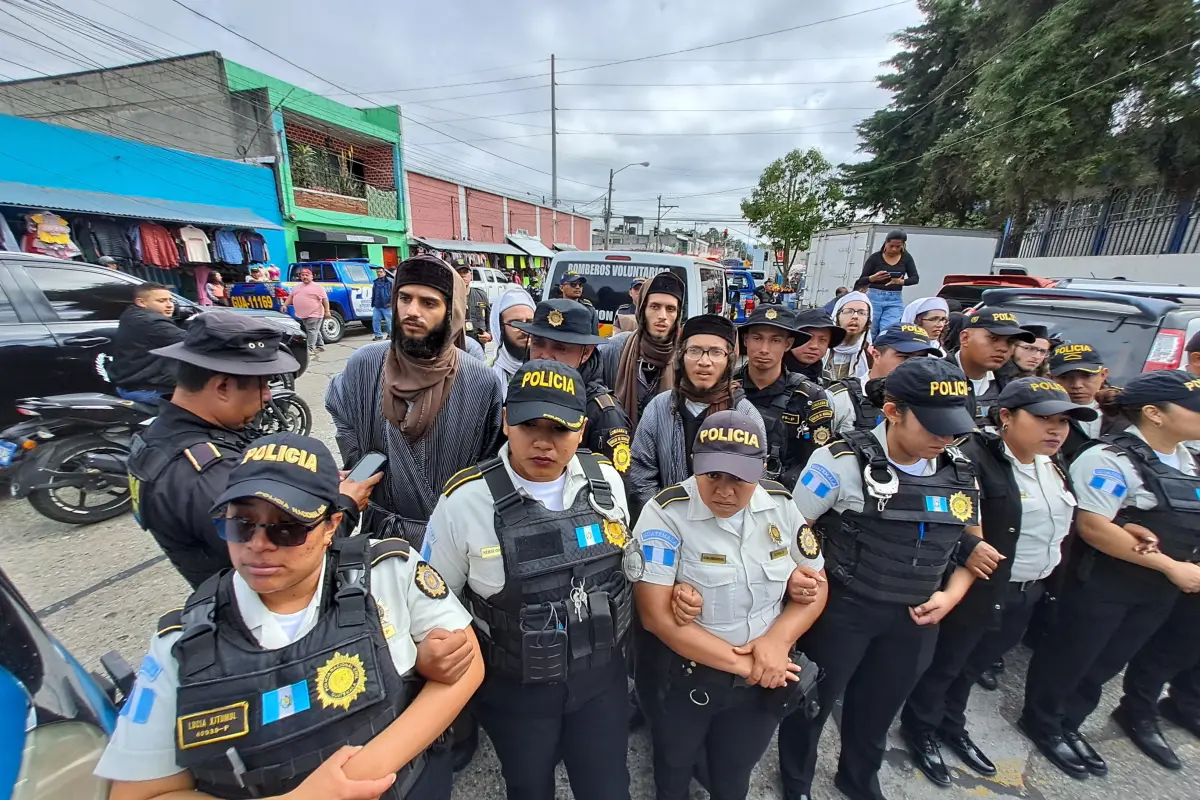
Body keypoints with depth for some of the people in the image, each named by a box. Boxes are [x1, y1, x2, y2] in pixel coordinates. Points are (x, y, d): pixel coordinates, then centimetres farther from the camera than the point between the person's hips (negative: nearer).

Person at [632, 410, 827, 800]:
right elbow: (657, 615, -24)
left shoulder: (781, 505, -10)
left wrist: (778, 639, -17)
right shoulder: (665, 515, -24)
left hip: (765, 679, 3)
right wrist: (740, 663, -21)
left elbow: (816, 585, -1)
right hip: (687, 676, -2)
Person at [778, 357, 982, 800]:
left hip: (915, 617, 5)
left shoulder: (960, 472, -2)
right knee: (813, 701, 17)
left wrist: (951, 595, -3)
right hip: (840, 609, -5)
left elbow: (973, 543, 10)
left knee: (878, 709, 27)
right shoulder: (842, 461, -21)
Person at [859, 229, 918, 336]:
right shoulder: (875, 257, -2)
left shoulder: (906, 257, 5)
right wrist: (873, 278, -23)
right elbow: (861, 280, -2)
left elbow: (915, 278, 4)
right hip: (874, 297, -1)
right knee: (869, 331, 4)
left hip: (895, 300, 1)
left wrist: (900, 281, -16)